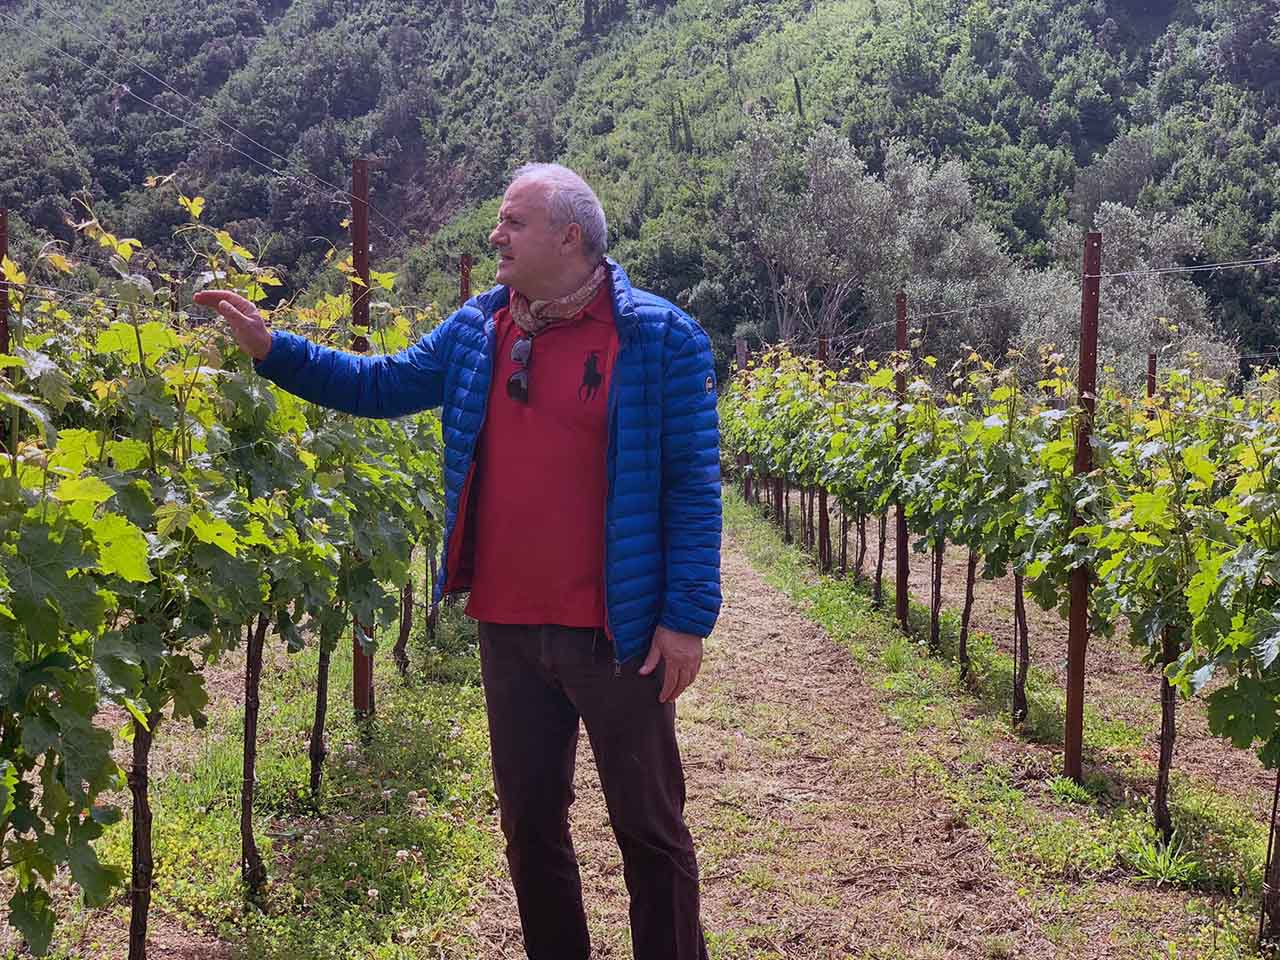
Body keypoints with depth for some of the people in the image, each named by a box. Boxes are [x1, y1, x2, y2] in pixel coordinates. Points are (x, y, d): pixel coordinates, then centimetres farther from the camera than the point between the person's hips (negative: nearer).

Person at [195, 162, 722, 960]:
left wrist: (688, 616, -12)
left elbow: (693, 485, -9)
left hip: (617, 631, -5)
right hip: (508, 627, 5)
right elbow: (384, 384, 16)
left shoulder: (660, 338, -8)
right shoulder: (478, 328, 8)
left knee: (650, 827, 7)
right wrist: (270, 348, 6)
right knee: (530, 820, 16)